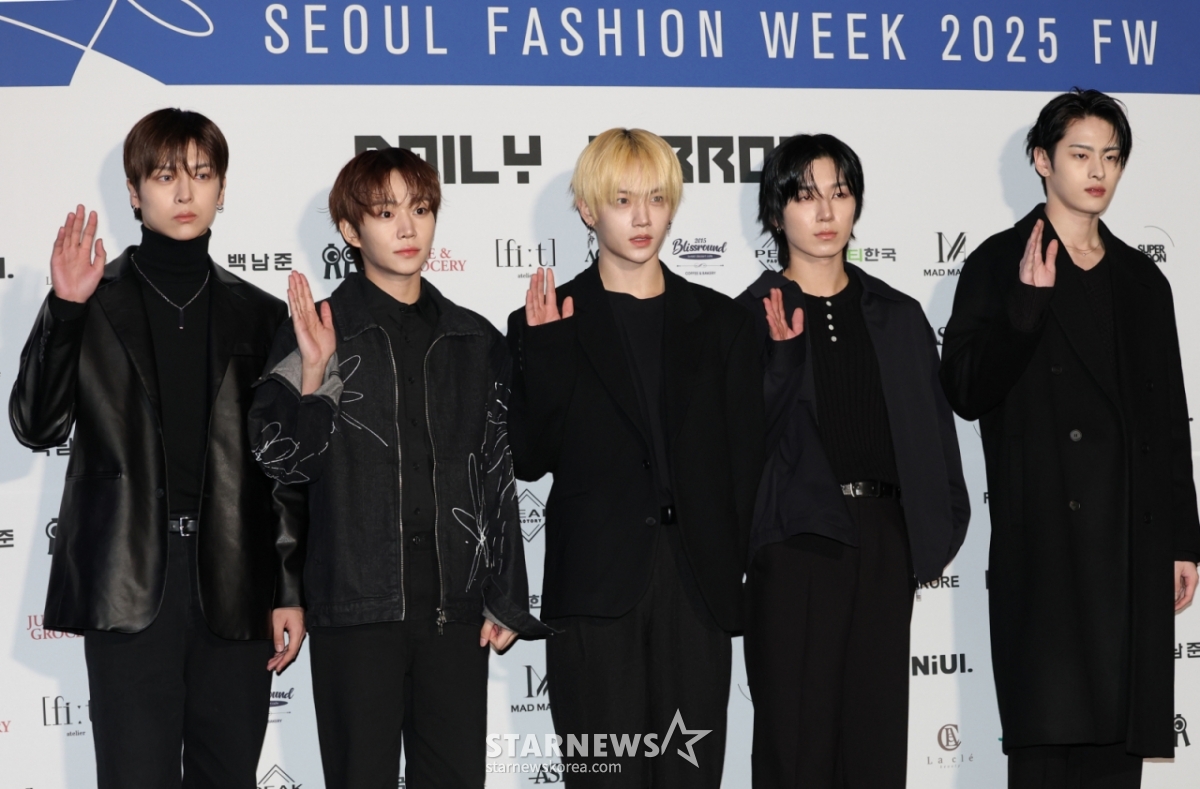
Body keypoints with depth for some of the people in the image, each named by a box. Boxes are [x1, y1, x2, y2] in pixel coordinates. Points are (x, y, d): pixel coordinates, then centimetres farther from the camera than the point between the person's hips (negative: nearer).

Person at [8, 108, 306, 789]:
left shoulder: (260, 315, 11)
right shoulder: (96, 306, 6)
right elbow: (38, 426, -4)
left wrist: (291, 590, 5)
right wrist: (65, 310, -14)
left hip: (234, 591, 2)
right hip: (132, 586, -2)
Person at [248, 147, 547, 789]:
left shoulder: (474, 341, 11)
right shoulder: (319, 331, 1)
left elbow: (498, 477, 12)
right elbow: (281, 461, -3)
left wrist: (505, 598, 9)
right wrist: (313, 376, -18)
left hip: (455, 599, 3)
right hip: (358, 598, -3)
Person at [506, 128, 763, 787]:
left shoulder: (719, 321, 12)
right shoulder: (551, 324, 5)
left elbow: (744, 454, 10)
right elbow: (530, 459, -2)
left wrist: (734, 562, 0)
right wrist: (545, 351, -12)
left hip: (697, 583, 2)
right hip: (596, 585, -2)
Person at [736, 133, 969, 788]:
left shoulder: (897, 316, 12)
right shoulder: (751, 316, 0)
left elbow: (933, 425, 13)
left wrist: (941, 527, 4)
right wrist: (782, 352, -21)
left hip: (885, 538, 4)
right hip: (797, 538, -3)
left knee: (877, 731, 6)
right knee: (795, 735, 0)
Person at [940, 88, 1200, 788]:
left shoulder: (1141, 279, 17)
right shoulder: (1001, 265, 3)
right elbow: (967, 393, -8)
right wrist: (1027, 301, -17)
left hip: (1136, 544, 5)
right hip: (1046, 539, -4)